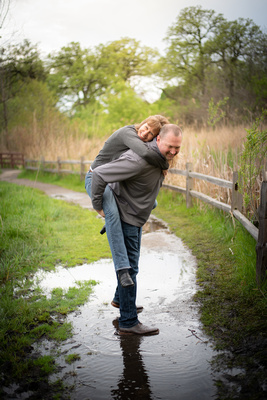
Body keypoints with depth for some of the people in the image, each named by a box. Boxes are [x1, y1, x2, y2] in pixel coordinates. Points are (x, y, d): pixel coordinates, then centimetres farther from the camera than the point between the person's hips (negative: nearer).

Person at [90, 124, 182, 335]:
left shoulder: (162, 156, 0)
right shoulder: (140, 159, -31)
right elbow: (99, 174, -32)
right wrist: (98, 206, -21)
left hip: (135, 216, 10)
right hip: (124, 216, -10)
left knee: (129, 263, 24)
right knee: (128, 267, -6)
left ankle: (122, 300, 44)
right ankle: (129, 322, 2)